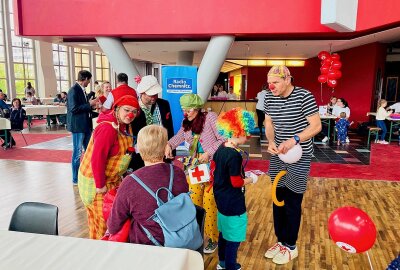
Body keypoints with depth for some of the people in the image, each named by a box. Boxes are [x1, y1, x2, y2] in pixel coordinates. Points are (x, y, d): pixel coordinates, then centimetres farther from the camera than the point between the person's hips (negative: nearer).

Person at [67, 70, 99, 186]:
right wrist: (89, 104, -16)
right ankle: (76, 179, 14)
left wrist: (92, 104, 3)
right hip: (78, 125, -9)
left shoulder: (81, 90, 11)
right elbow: (74, 109, -22)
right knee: (77, 153, 2)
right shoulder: (74, 90, -15)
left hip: (86, 125, 9)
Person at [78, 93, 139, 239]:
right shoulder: (108, 128, -27)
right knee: (102, 220, 2)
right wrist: (100, 185, -22)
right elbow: (97, 159, -28)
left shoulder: (125, 126, 2)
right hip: (95, 181, -9)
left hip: (112, 179, 9)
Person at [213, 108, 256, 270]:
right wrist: (249, 180, -7)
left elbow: (214, 168, 14)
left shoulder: (220, 149, 1)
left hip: (221, 199, 10)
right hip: (233, 203, -9)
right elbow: (236, 182, -23)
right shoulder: (234, 155, -26)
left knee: (224, 231, 24)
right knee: (233, 236, 7)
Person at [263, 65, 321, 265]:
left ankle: (291, 247, 23)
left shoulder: (304, 96, -16)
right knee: (278, 199, 13)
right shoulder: (269, 98, 0)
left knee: (292, 202, 4)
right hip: (277, 155, 5)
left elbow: (316, 126, -15)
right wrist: (271, 142, -12)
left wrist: (294, 140, -28)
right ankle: (281, 241, 31)